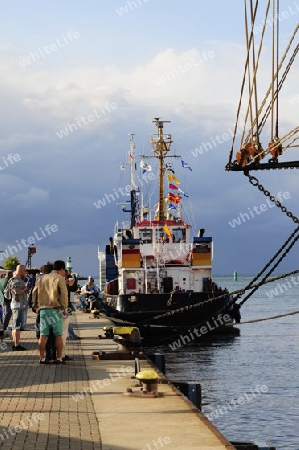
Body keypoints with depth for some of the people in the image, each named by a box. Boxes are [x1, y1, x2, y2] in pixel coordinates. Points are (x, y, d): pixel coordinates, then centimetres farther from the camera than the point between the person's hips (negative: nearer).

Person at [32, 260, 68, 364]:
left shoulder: (41, 278, 15)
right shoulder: (59, 278, -3)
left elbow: (34, 293, 14)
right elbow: (64, 294, -10)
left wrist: (35, 305, 19)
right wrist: (64, 308, -3)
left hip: (43, 310, 5)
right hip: (55, 310, -5)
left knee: (43, 335, 4)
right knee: (58, 335, 1)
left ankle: (42, 358, 4)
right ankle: (59, 358, 0)